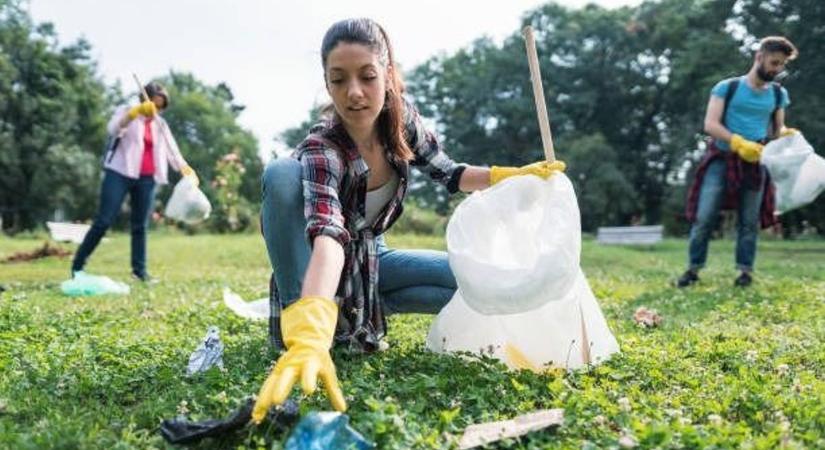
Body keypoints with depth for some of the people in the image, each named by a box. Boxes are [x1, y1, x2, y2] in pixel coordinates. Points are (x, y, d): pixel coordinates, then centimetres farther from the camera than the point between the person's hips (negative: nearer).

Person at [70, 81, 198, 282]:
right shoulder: (126, 111, 4)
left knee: (140, 225, 6)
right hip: (120, 173, -4)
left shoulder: (160, 124, 16)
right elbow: (113, 129, -16)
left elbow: (172, 150, 11)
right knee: (104, 221, -8)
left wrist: (186, 169, -6)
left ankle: (140, 269, 11)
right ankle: (77, 266, -1)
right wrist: (137, 111, -29)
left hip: (146, 179, 4)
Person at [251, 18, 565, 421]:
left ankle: (356, 315, -2)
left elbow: (448, 173, 1)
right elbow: (327, 232, -51)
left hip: (369, 261, 5)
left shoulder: (400, 117, -15)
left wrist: (518, 175, -13)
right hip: (322, 268, -4)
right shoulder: (320, 150, -32)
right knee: (283, 172, -34)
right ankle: (294, 333, -23)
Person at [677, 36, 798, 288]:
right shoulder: (727, 87, -2)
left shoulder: (779, 95, 11)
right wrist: (738, 142, -24)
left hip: (755, 162, 3)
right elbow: (710, 124, -10)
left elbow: (778, 129, 16)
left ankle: (746, 271, 14)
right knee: (704, 217, -6)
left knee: (749, 221, 5)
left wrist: (787, 135, -9)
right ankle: (693, 269, 5)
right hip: (721, 158, -3)